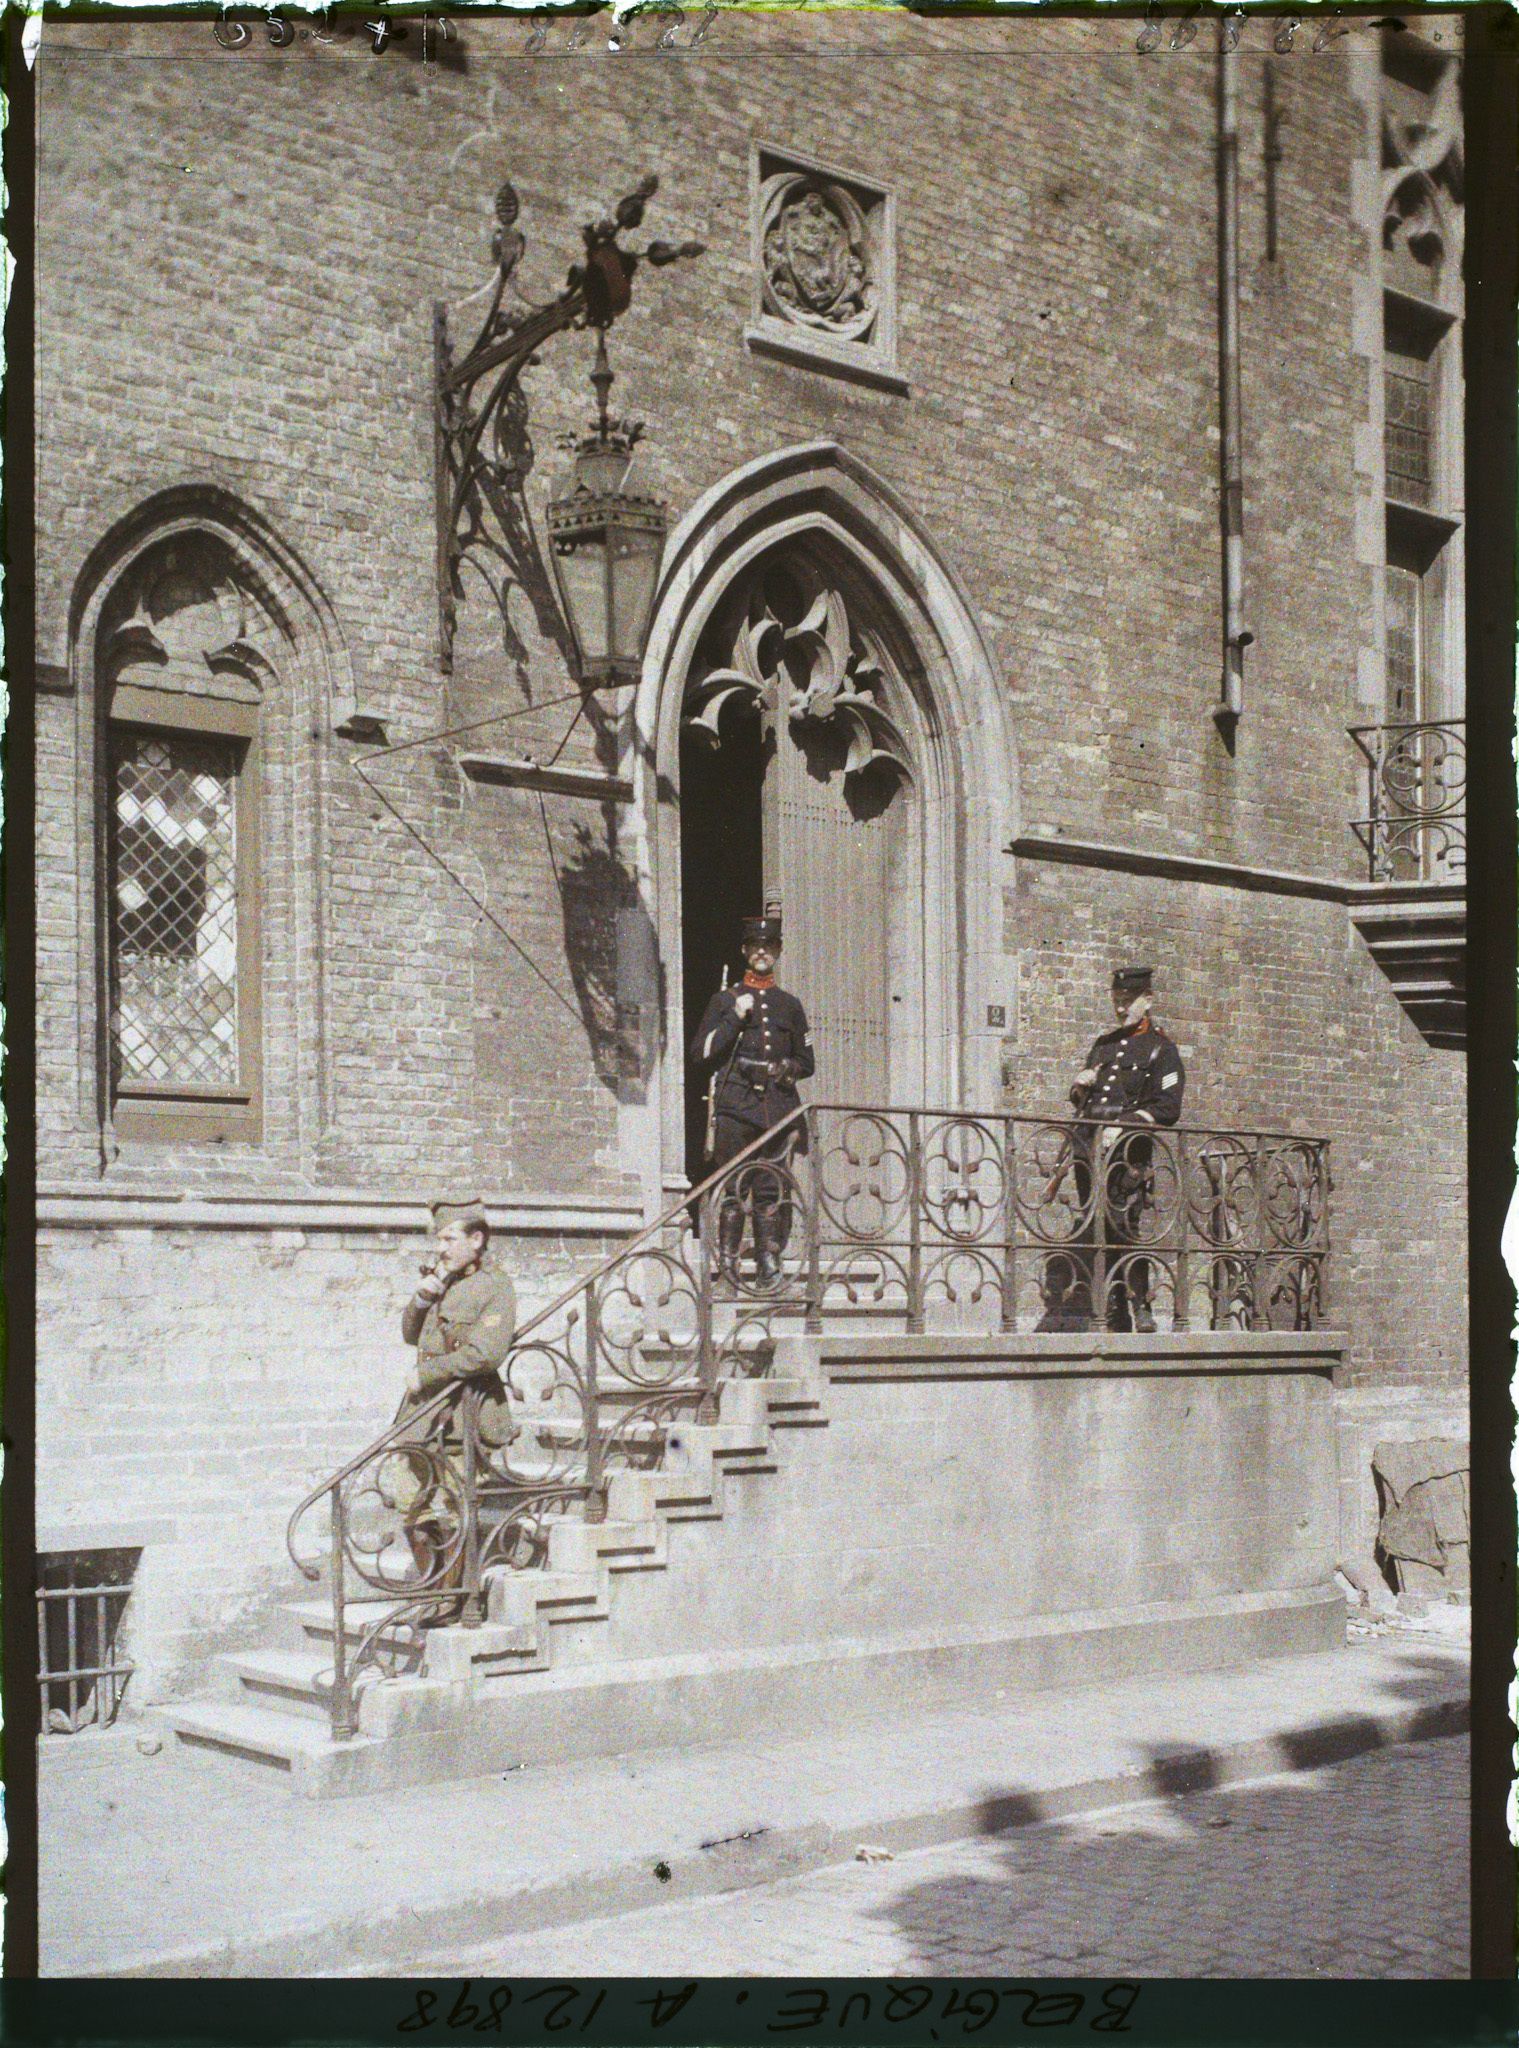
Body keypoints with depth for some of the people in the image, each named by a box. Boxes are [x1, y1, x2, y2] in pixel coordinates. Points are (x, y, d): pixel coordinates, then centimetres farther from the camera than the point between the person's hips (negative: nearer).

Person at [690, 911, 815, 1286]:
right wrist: (735, 1017, -5)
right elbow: (700, 1052, 2)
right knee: (733, 1190, -7)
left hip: (779, 1109, 2)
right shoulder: (725, 1000, 11)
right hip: (736, 1108, -2)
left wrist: (787, 1068, 1)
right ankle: (727, 1264, -5)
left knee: (773, 1191, -2)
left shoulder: (790, 1005, 19)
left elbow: (807, 1062, 23)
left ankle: (769, 1267, 0)